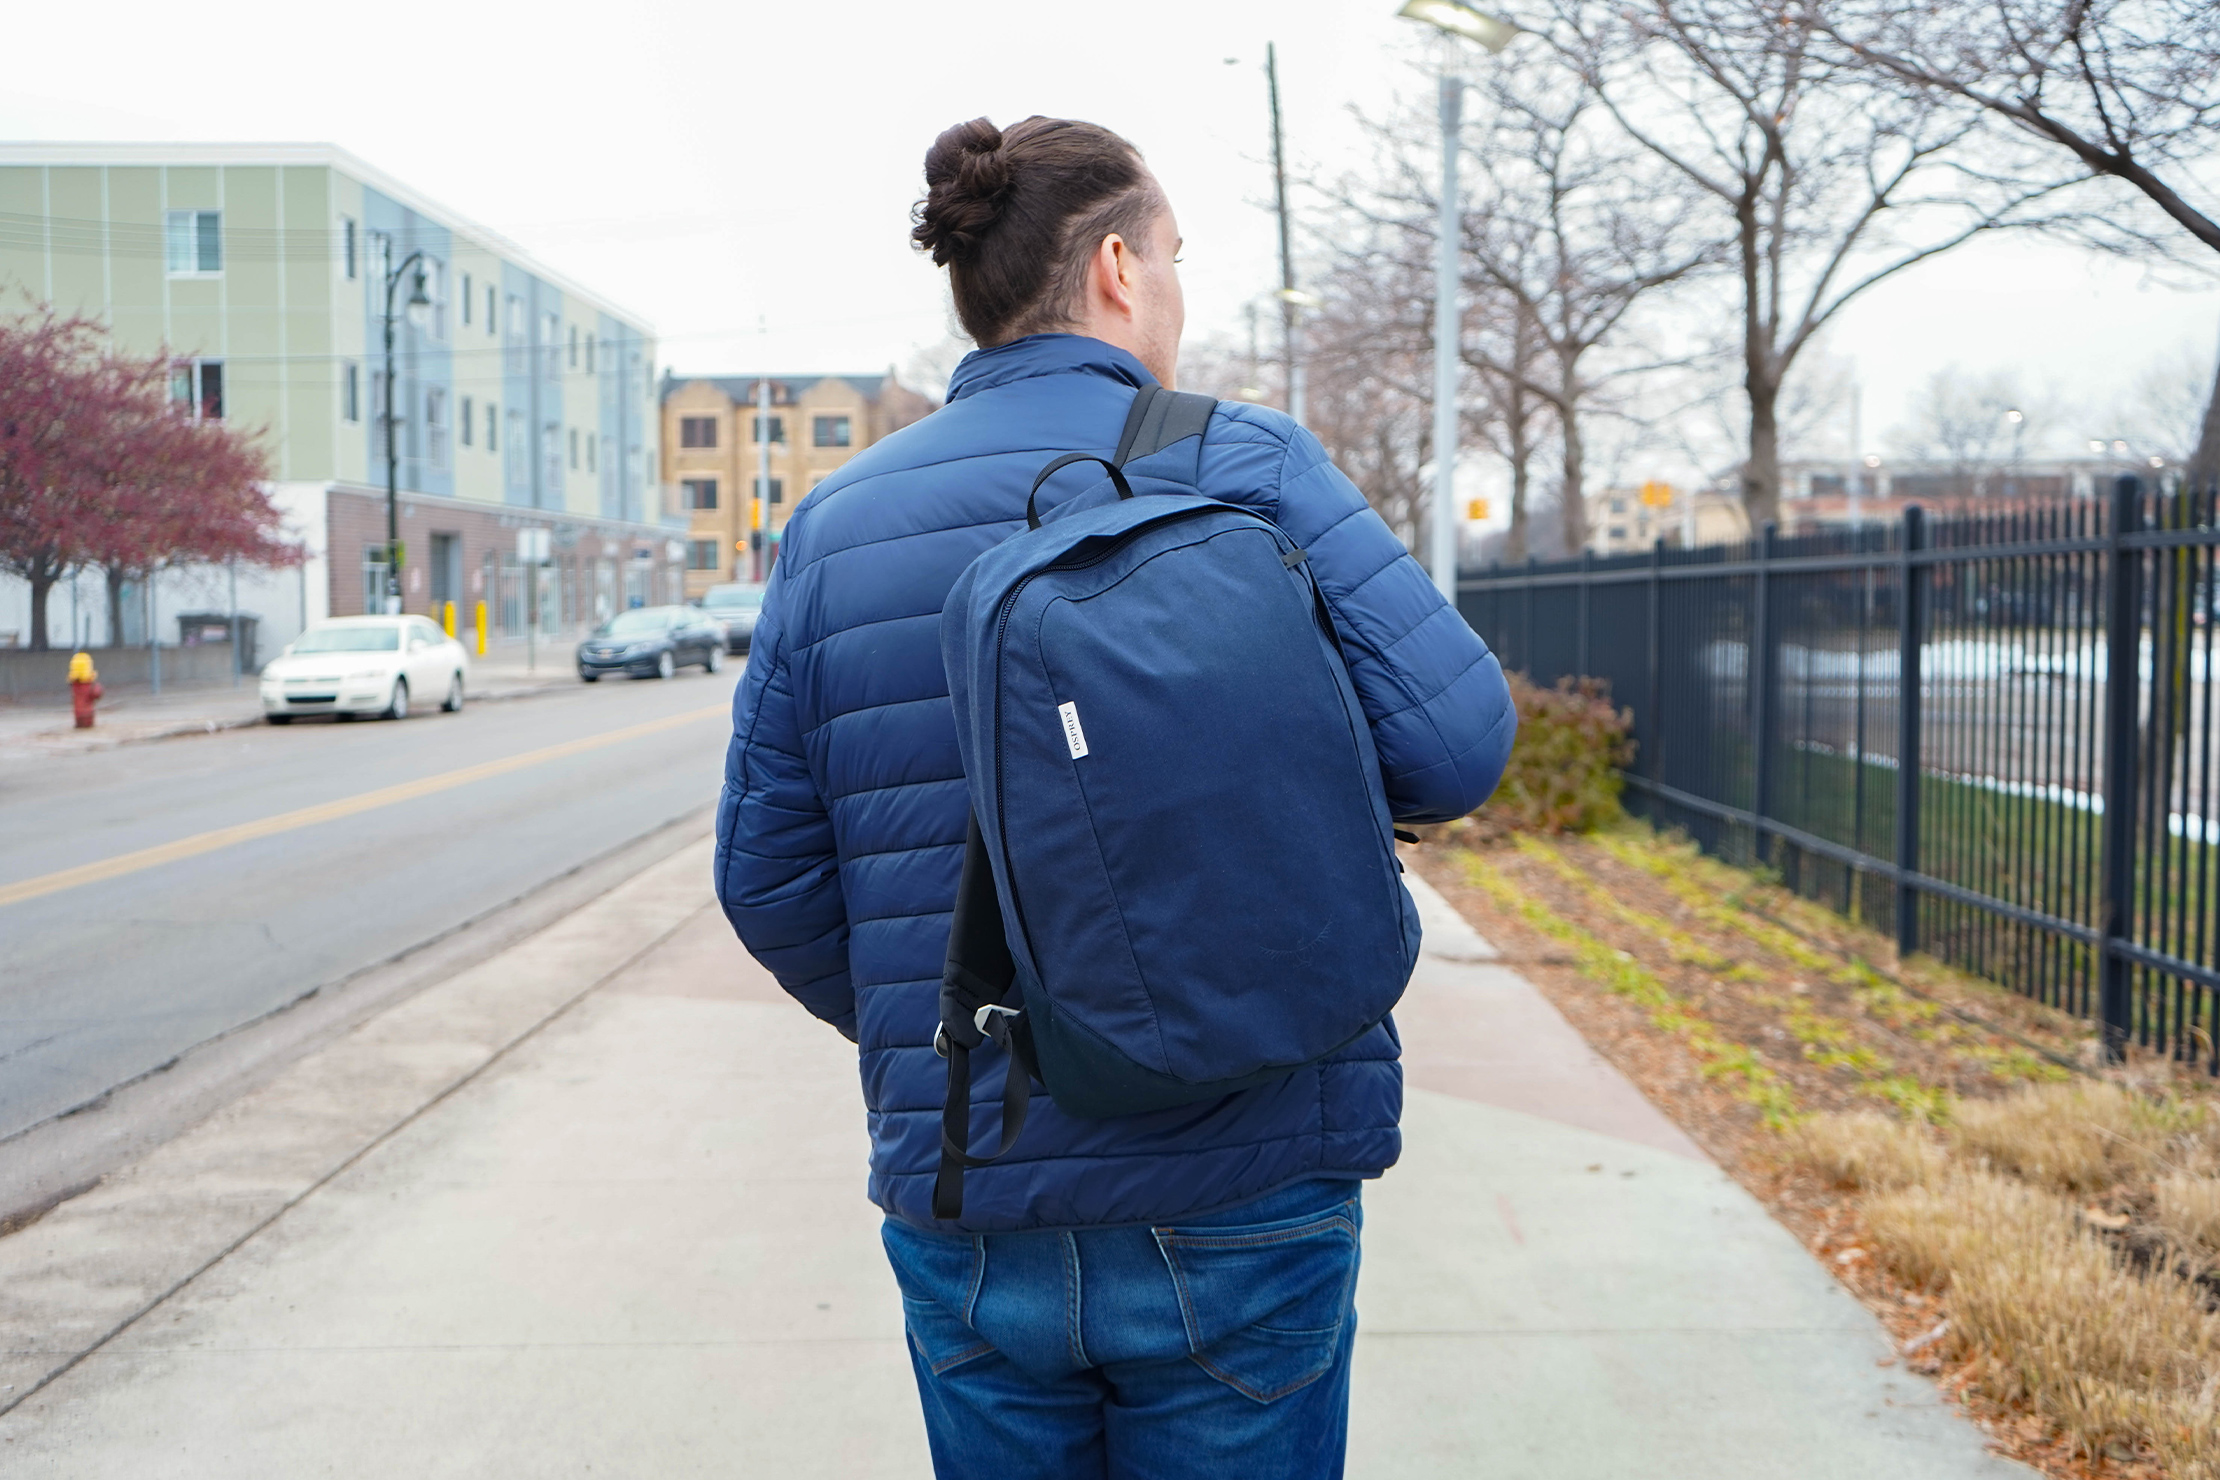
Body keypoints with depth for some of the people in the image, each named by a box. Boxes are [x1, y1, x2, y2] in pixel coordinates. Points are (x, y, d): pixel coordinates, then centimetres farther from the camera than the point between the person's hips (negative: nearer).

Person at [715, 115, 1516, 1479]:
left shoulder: (837, 524, 3)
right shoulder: (1243, 464, -8)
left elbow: (766, 873, 3)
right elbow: (1459, 744, -15)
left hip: (967, 1226, 4)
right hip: (1238, 1211, -3)